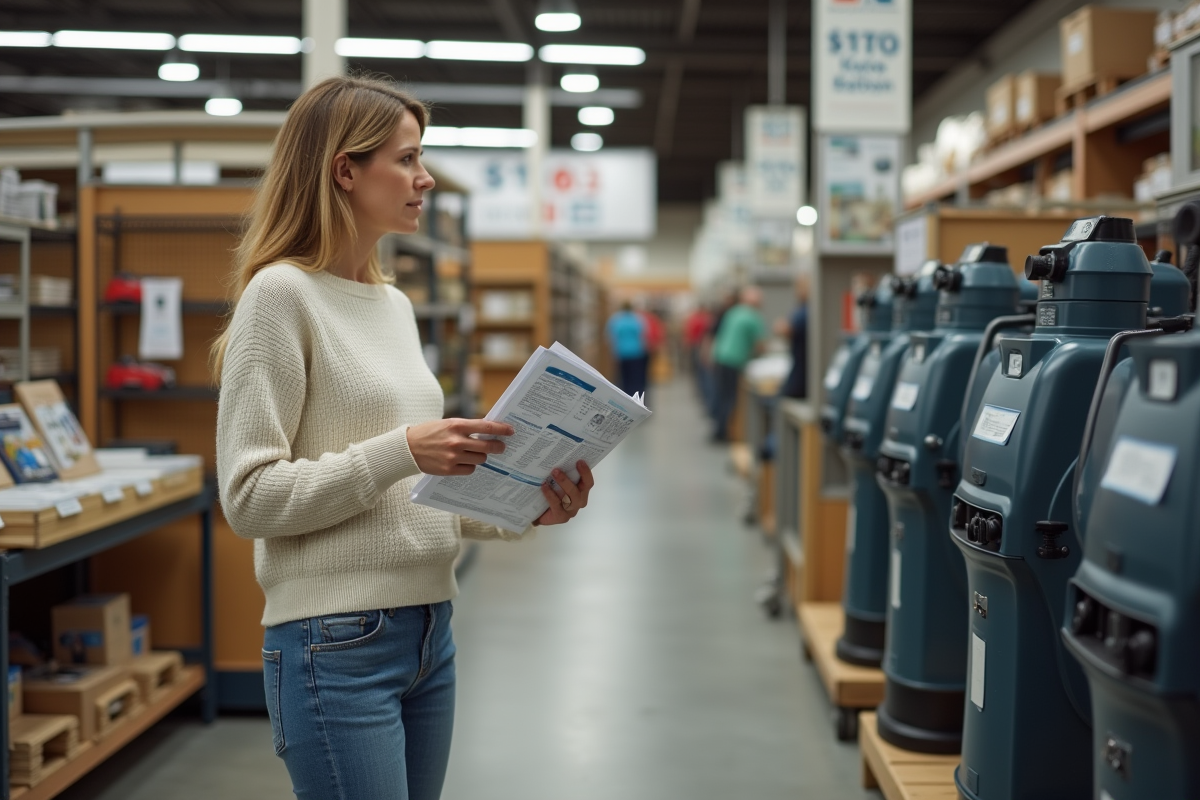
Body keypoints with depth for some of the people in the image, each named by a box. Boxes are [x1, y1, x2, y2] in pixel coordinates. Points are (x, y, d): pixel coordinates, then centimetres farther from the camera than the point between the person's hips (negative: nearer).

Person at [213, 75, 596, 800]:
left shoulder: (395, 304, 14)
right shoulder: (280, 294, -10)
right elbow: (251, 496, -15)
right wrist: (402, 452, -22)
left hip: (429, 630, 8)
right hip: (338, 641, -8)